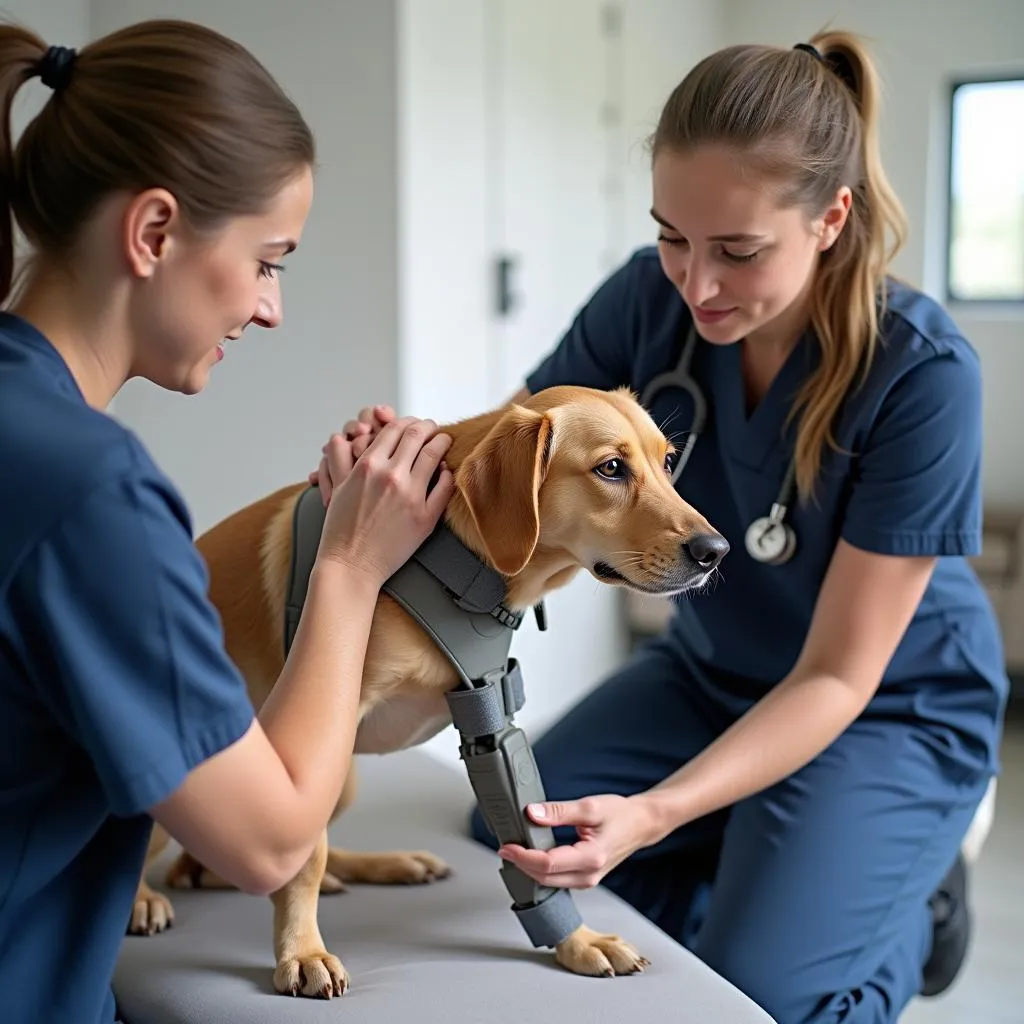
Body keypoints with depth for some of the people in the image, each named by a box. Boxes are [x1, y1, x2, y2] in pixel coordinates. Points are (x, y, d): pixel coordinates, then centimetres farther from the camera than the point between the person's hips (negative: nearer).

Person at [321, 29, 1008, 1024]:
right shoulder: (651, 296, -19)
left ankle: (907, 899, 12)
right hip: (709, 670, 5)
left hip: (891, 706, -5)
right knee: (501, 841, -8)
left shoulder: (922, 374, -30)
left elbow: (837, 677, -27)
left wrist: (654, 813, -40)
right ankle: (763, 877, 11)